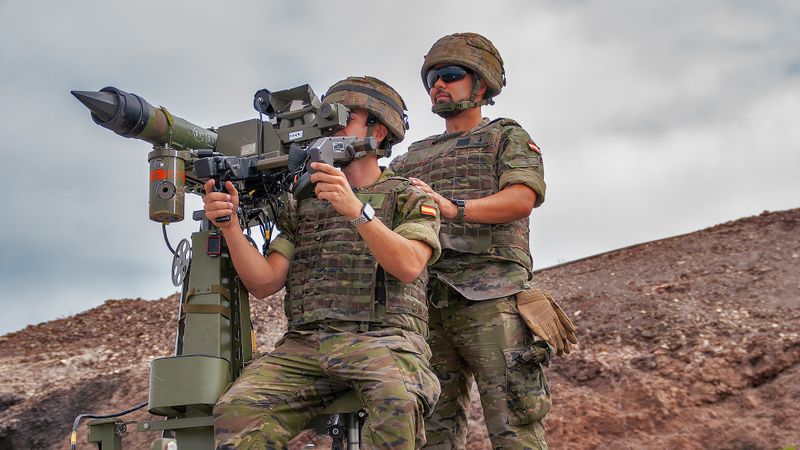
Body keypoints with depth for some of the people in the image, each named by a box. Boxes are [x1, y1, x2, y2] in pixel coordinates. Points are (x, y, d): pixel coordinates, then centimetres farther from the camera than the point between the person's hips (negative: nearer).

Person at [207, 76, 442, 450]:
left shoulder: (409, 198, 12)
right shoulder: (301, 207, 24)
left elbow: (409, 266, -9)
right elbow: (264, 283, 12)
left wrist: (357, 210, -22)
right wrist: (229, 225, -3)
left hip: (380, 338, -3)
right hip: (305, 343, 3)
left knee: (397, 402, -39)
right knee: (238, 412, -27)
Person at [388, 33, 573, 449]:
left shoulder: (507, 138, 12)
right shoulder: (415, 156, 28)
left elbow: (523, 197, -7)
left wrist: (453, 208, -23)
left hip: (491, 302, -5)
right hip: (427, 306, 5)